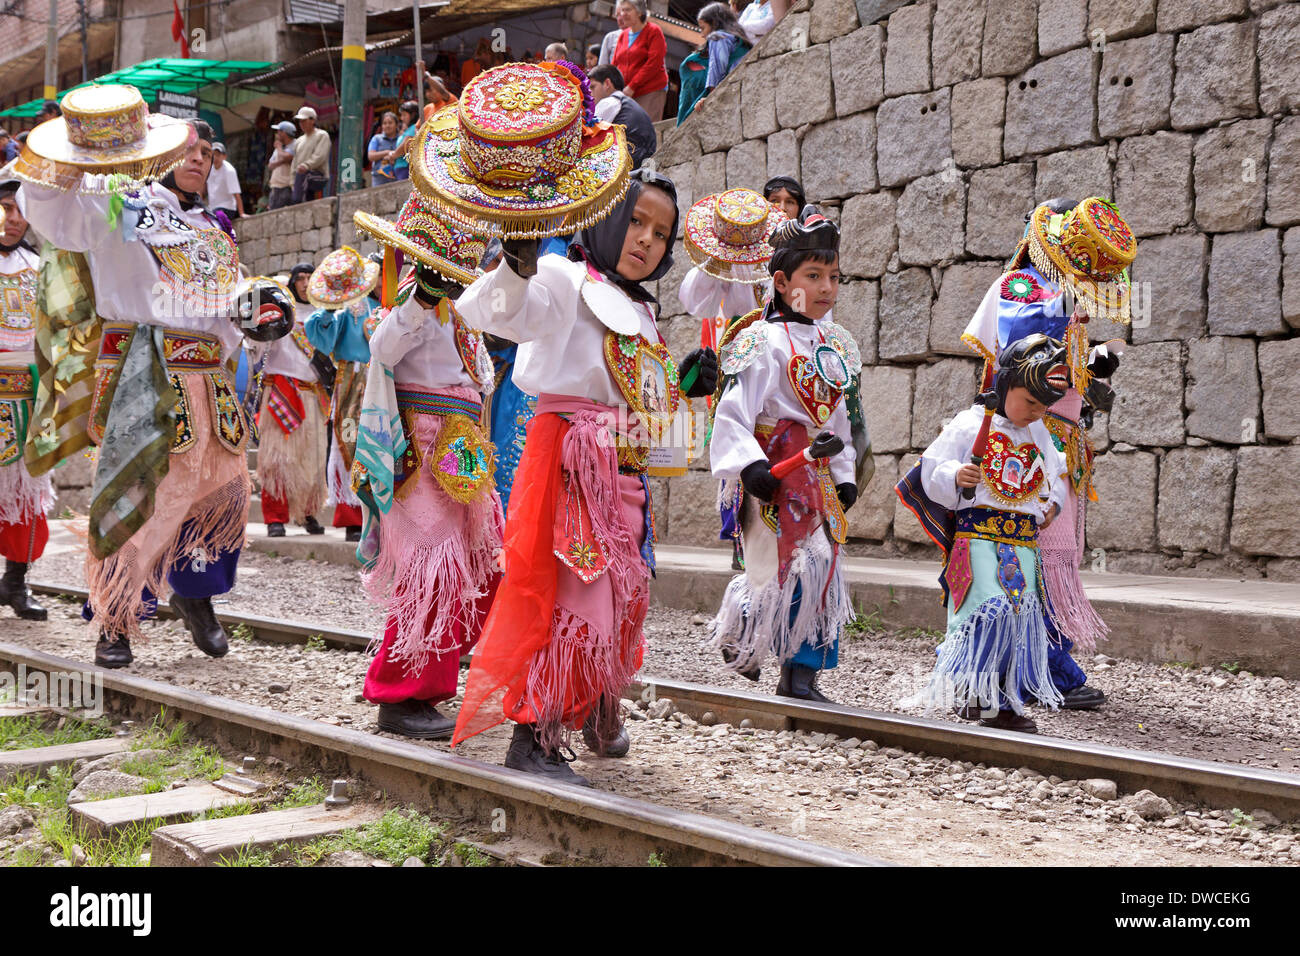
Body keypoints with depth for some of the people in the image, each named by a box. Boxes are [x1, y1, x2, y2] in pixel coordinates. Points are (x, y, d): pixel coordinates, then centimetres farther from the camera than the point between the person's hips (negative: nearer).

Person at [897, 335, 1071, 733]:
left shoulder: (1039, 434, 17)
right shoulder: (968, 425, 0)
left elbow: (1054, 473, 32)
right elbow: (933, 472, -3)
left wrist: (1053, 501, 15)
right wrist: (956, 478, -23)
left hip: (1024, 540, 6)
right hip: (977, 533, -6)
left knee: (1024, 615, 0)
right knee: (990, 607, -22)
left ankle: (1005, 703, 8)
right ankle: (972, 691, -12)